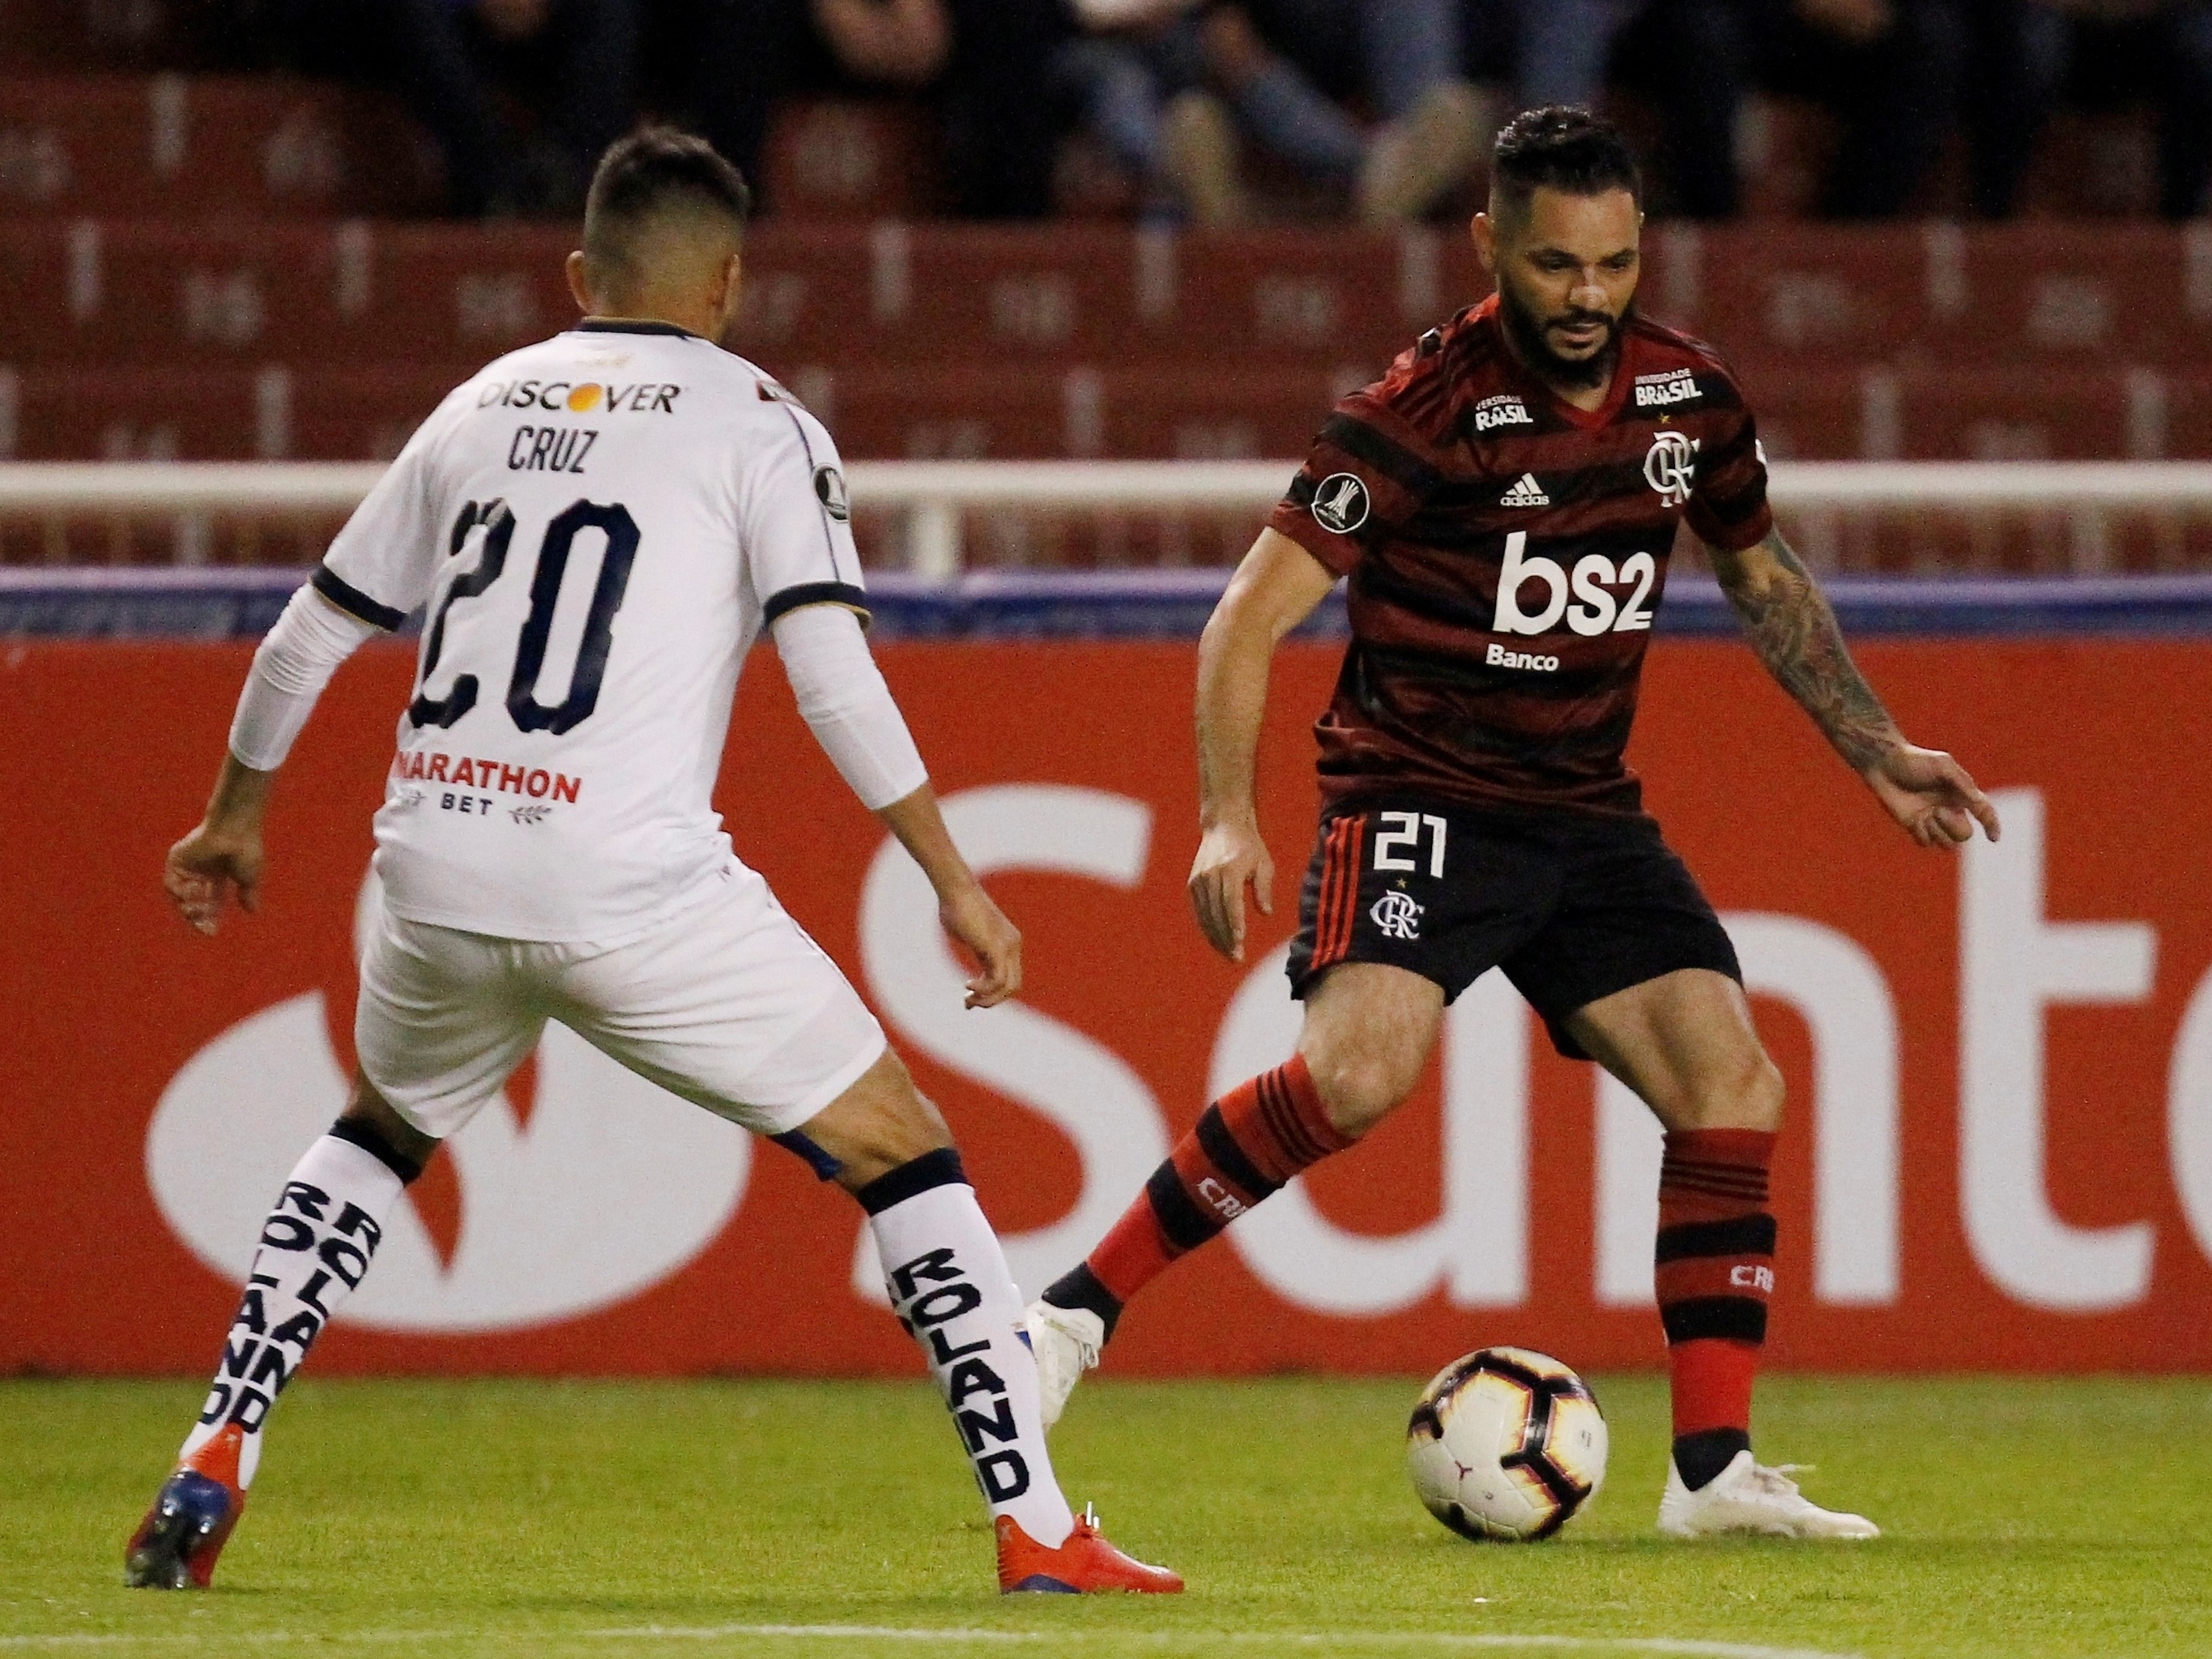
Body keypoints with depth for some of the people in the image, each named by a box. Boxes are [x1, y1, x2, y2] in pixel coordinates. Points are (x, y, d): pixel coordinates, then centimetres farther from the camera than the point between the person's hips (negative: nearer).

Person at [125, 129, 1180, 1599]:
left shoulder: (483, 407, 19)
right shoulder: (754, 421, 5)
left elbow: (312, 636, 24)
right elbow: (831, 668, -7)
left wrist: (236, 815, 39)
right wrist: (956, 882, -4)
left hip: (438, 870, 5)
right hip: (633, 886, -5)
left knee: (379, 1136, 33)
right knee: (903, 1150, 6)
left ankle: (213, 1466, 20)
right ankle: (1038, 1531, -2)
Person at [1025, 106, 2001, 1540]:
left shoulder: (1687, 395, 3)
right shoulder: (1426, 413, -16)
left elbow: (1764, 577, 23)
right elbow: (1249, 622, -15)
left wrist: (1878, 752, 22)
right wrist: (1228, 816, -27)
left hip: (1588, 815, 6)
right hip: (1422, 801, -6)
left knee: (1733, 1087, -5)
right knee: (1357, 1074, -28)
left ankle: (1715, 1469, 1)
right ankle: (1073, 1315, -19)